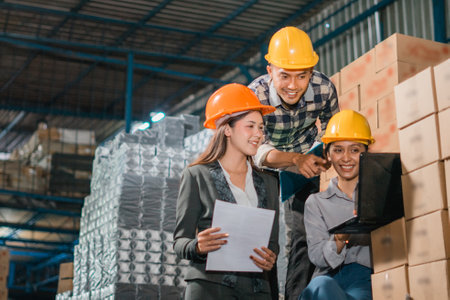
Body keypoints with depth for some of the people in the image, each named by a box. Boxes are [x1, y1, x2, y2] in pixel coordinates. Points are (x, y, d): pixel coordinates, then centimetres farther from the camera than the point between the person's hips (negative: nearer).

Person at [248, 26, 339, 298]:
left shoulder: (324, 89, -25)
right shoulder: (255, 95, -33)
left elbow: (332, 128, -4)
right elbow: (255, 148, -43)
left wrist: (319, 157, -20)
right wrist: (295, 159, -60)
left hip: (304, 157, 1)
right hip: (266, 161, -1)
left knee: (302, 233, -5)